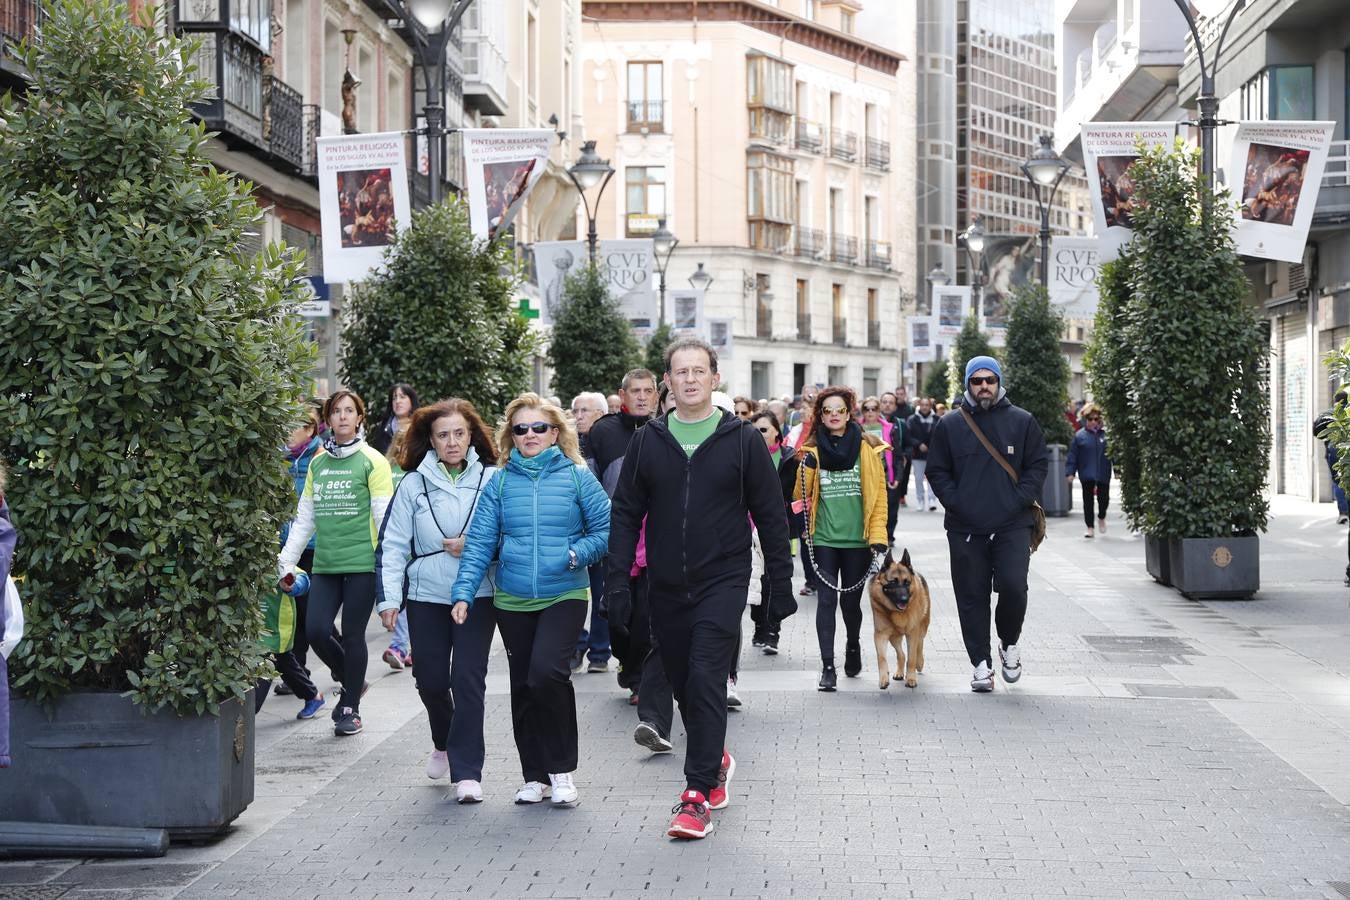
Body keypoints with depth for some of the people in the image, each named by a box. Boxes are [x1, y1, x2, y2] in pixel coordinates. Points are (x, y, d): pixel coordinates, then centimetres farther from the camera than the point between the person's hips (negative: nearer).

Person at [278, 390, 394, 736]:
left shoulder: (372, 461, -2)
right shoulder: (317, 463, 13)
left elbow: (384, 516, -6)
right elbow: (304, 519, 16)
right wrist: (286, 561, 11)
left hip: (361, 563, -4)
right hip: (325, 564, 5)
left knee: (352, 635, 0)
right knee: (316, 630, -4)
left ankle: (351, 708, 14)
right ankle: (352, 683, 22)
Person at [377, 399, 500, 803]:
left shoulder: (492, 479, -1)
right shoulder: (413, 484, 2)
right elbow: (393, 544, 1)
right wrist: (389, 597, -5)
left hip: (477, 595, -2)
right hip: (426, 596, 2)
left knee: (468, 677, -9)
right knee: (430, 679, 7)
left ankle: (467, 772, -2)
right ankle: (444, 743, 38)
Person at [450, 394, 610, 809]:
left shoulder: (576, 476, -1)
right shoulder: (501, 482, 4)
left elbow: (607, 527, -1)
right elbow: (479, 541, 1)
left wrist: (576, 553, -16)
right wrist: (463, 592, -7)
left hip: (564, 594, -3)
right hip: (512, 600, 3)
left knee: (548, 672, -21)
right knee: (523, 686, 9)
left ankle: (562, 768, -2)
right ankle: (535, 775, 24)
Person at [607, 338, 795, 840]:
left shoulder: (742, 440, -1)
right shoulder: (647, 442, 5)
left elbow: (770, 515, 3)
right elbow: (626, 514, 7)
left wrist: (780, 583, 1)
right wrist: (617, 581, -1)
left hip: (723, 582, -3)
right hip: (667, 587, 3)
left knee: (706, 680, -13)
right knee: (683, 684, 12)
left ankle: (697, 794, -8)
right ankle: (715, 762, 35)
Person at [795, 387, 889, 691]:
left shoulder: (868, 449, 1)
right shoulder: (812, 451, 4)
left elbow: (879, 494, 0)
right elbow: (801, 496, 4)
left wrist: (878, 537, -6)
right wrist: (806, 470, -14)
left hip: (857, 540, 0)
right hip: (824, 540, 0)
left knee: (851, 600, 10)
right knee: (826, 601, -5)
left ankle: (853, 645, 39)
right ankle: (827, 666, 0)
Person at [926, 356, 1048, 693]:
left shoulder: (1022, 421, 6)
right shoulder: (949, 424, 6)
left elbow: (1038, 464, 7)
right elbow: (937, 471, 8)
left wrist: (1019, 501, -5)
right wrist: (956, 502, -5)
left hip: (1012, 526, -1)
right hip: (965, 529, 1)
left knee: (1013, 587, -14)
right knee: (972, 598, 3)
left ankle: (1009, 643, 13)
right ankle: (981, 664, 11)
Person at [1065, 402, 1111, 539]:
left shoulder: (1105, 434, -1)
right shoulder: (1080, 435, -3)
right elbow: (1072, 456, -2)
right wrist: (1070, 472, -8)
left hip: (1103, 475, 0)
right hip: (1087, 476, 0)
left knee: (1104, 499, 2)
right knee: (1088, 501, 5)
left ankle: (1101, 517, 34)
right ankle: (1090, 527, 16)